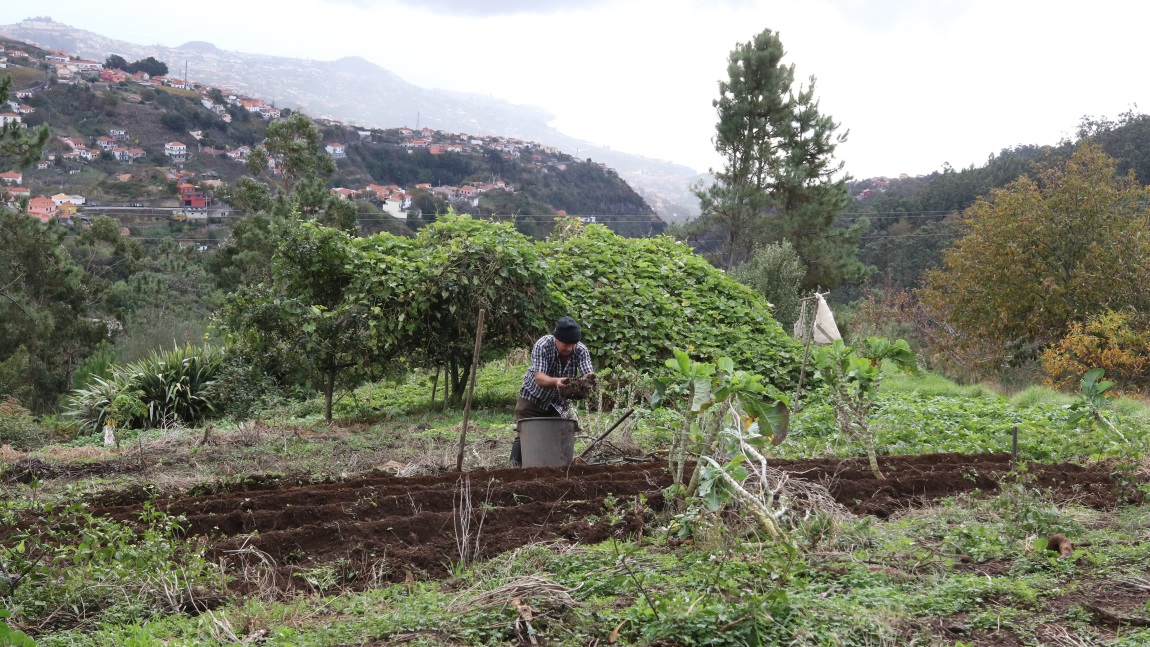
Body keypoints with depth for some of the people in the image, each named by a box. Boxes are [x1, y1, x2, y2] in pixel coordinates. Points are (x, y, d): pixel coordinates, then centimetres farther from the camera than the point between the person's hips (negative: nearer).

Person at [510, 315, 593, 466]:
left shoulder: (581, 350, -18)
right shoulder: (542, 346, -28)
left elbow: (589, 373, -28)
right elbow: (539, 378, -36)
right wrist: (556, 381, -57)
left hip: (557, 403, 4)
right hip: (533, 399, -3)